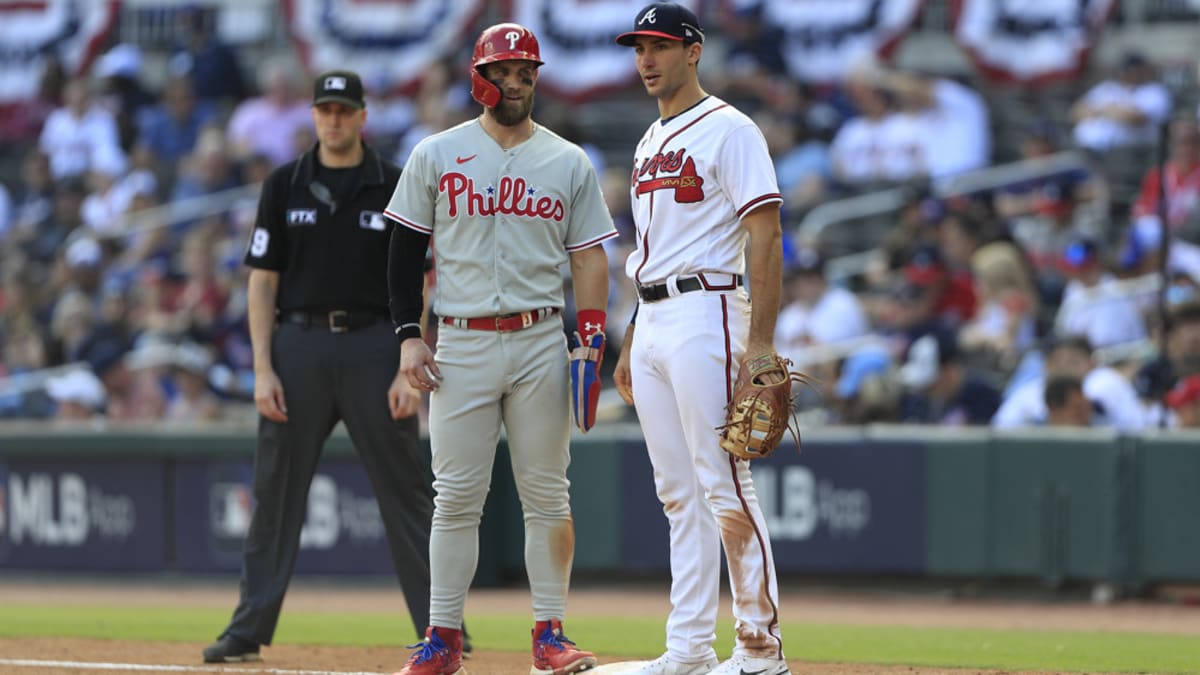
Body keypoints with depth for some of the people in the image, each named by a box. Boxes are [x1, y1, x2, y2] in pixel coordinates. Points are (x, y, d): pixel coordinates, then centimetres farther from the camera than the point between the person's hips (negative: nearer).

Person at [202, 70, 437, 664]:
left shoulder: (395, 188, 3)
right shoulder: (285, 186, 7)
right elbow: (263, 281, 6)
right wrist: (262, 369, -3)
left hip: (373, 346, -2)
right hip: (299, 345, 2)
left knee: (405, 491, -1)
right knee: (274, 491, 3)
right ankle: (250, 629, 8)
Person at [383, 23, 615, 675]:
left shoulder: (569, 162, 8)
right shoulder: (437, 155, 5)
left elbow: (588, 257, 8)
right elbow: (406, 251, 7)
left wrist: (591, 337, -5)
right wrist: (409, 336, -2)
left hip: (540, 343, 1)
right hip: (462, 345, -1)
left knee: (546, 494, 1)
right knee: (456, 495, -1)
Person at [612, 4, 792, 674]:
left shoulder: (729, 130, -8)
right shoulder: (651, 143, 19)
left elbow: (766, 237, -14)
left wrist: (760, 340, -21)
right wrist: (630, 344, 21)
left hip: (706, 314, -9)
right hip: (653, 324, 9)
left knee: (725, 487, -10)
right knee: (679, 494, 8)